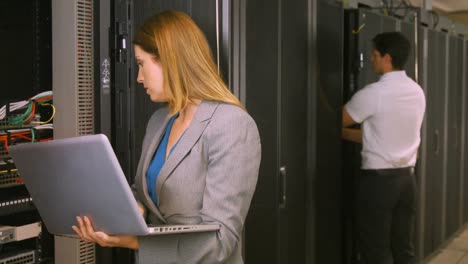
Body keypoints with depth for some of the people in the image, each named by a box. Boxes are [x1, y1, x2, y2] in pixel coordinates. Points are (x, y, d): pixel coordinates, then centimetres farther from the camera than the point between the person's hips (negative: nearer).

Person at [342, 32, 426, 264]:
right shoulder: (417, 92, 7)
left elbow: (338, 122, -2)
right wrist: (345, 133, 15)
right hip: (406, 177, 7)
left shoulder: (372, 94, -15)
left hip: (377, 179, -7)